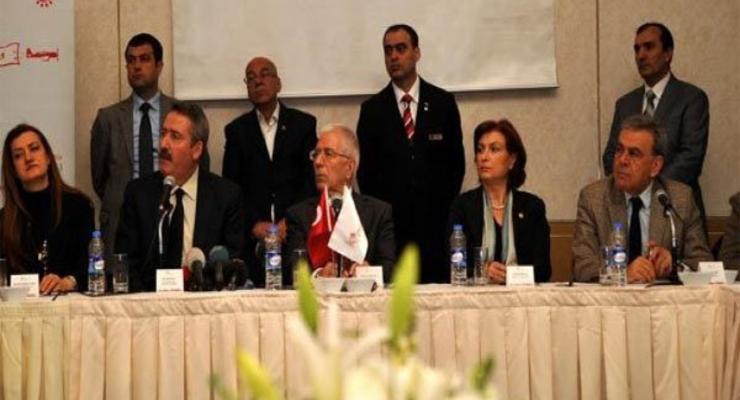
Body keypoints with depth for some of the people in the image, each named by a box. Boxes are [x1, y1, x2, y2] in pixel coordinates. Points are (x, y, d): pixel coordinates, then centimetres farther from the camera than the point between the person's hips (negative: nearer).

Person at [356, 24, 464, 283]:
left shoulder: (443, 103, 7)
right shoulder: (372, 109, 7)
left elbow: (456, 162, 8)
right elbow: (366, 169, 7)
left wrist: (445, 208, 0)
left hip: (435, 220, 0)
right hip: (390, 220, 0)